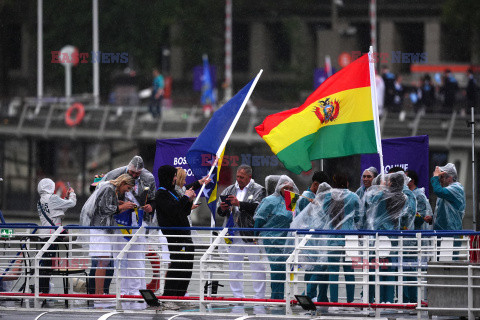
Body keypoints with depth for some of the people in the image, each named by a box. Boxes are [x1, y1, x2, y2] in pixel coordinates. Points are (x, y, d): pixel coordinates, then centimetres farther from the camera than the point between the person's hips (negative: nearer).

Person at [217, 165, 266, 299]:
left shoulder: (258, 190, 2)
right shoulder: (230, 190, 17)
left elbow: (258, 207, -16)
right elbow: (220, 212, 15)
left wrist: (239, 204, -23)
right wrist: (222, 208, -9)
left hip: (251, 235, -5)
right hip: (234, 235, 5)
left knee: (257, 266, -3)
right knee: (234, 266, 8)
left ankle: (259, 296, 2)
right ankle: (237, 296, 15)